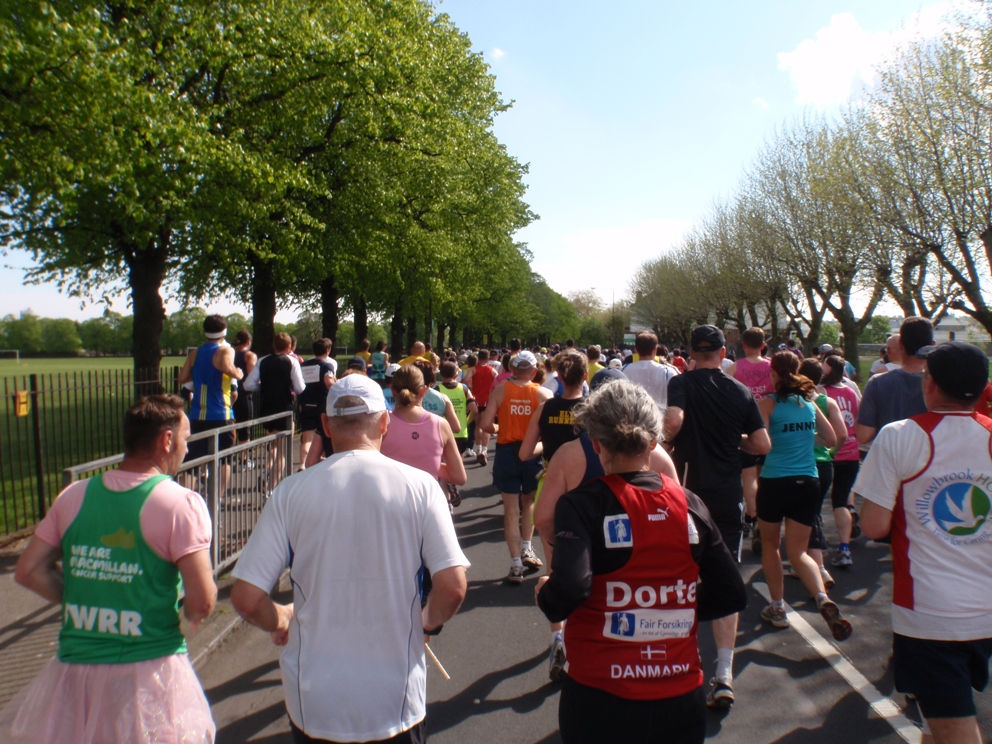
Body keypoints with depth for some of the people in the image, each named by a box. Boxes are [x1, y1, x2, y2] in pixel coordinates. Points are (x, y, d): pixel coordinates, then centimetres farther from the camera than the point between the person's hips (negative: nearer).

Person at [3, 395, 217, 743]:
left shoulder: (74, 496, 2)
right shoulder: (180, 504, -14)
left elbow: (29, 570, 6)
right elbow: (202, 601, -17)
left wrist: (82, 601, 13)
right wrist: (191, 617, 4)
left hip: (75, 669, 4)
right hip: (149, 671, -4)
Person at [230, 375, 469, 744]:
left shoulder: (291, 491, -10)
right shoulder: (419, 485, -11)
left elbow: (246, 598, -10)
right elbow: (453, 587, -14)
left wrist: (281, 620, 11)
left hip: (312, 702, 1)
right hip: (395, 702, -1)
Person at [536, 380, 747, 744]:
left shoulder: (582, 504, -15)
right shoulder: (689, 504, -4)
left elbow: (568, 590, -28)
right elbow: (731, 596, 0)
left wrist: (546, 595, -7)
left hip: (600, 699, -3)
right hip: (682, 699, 3)